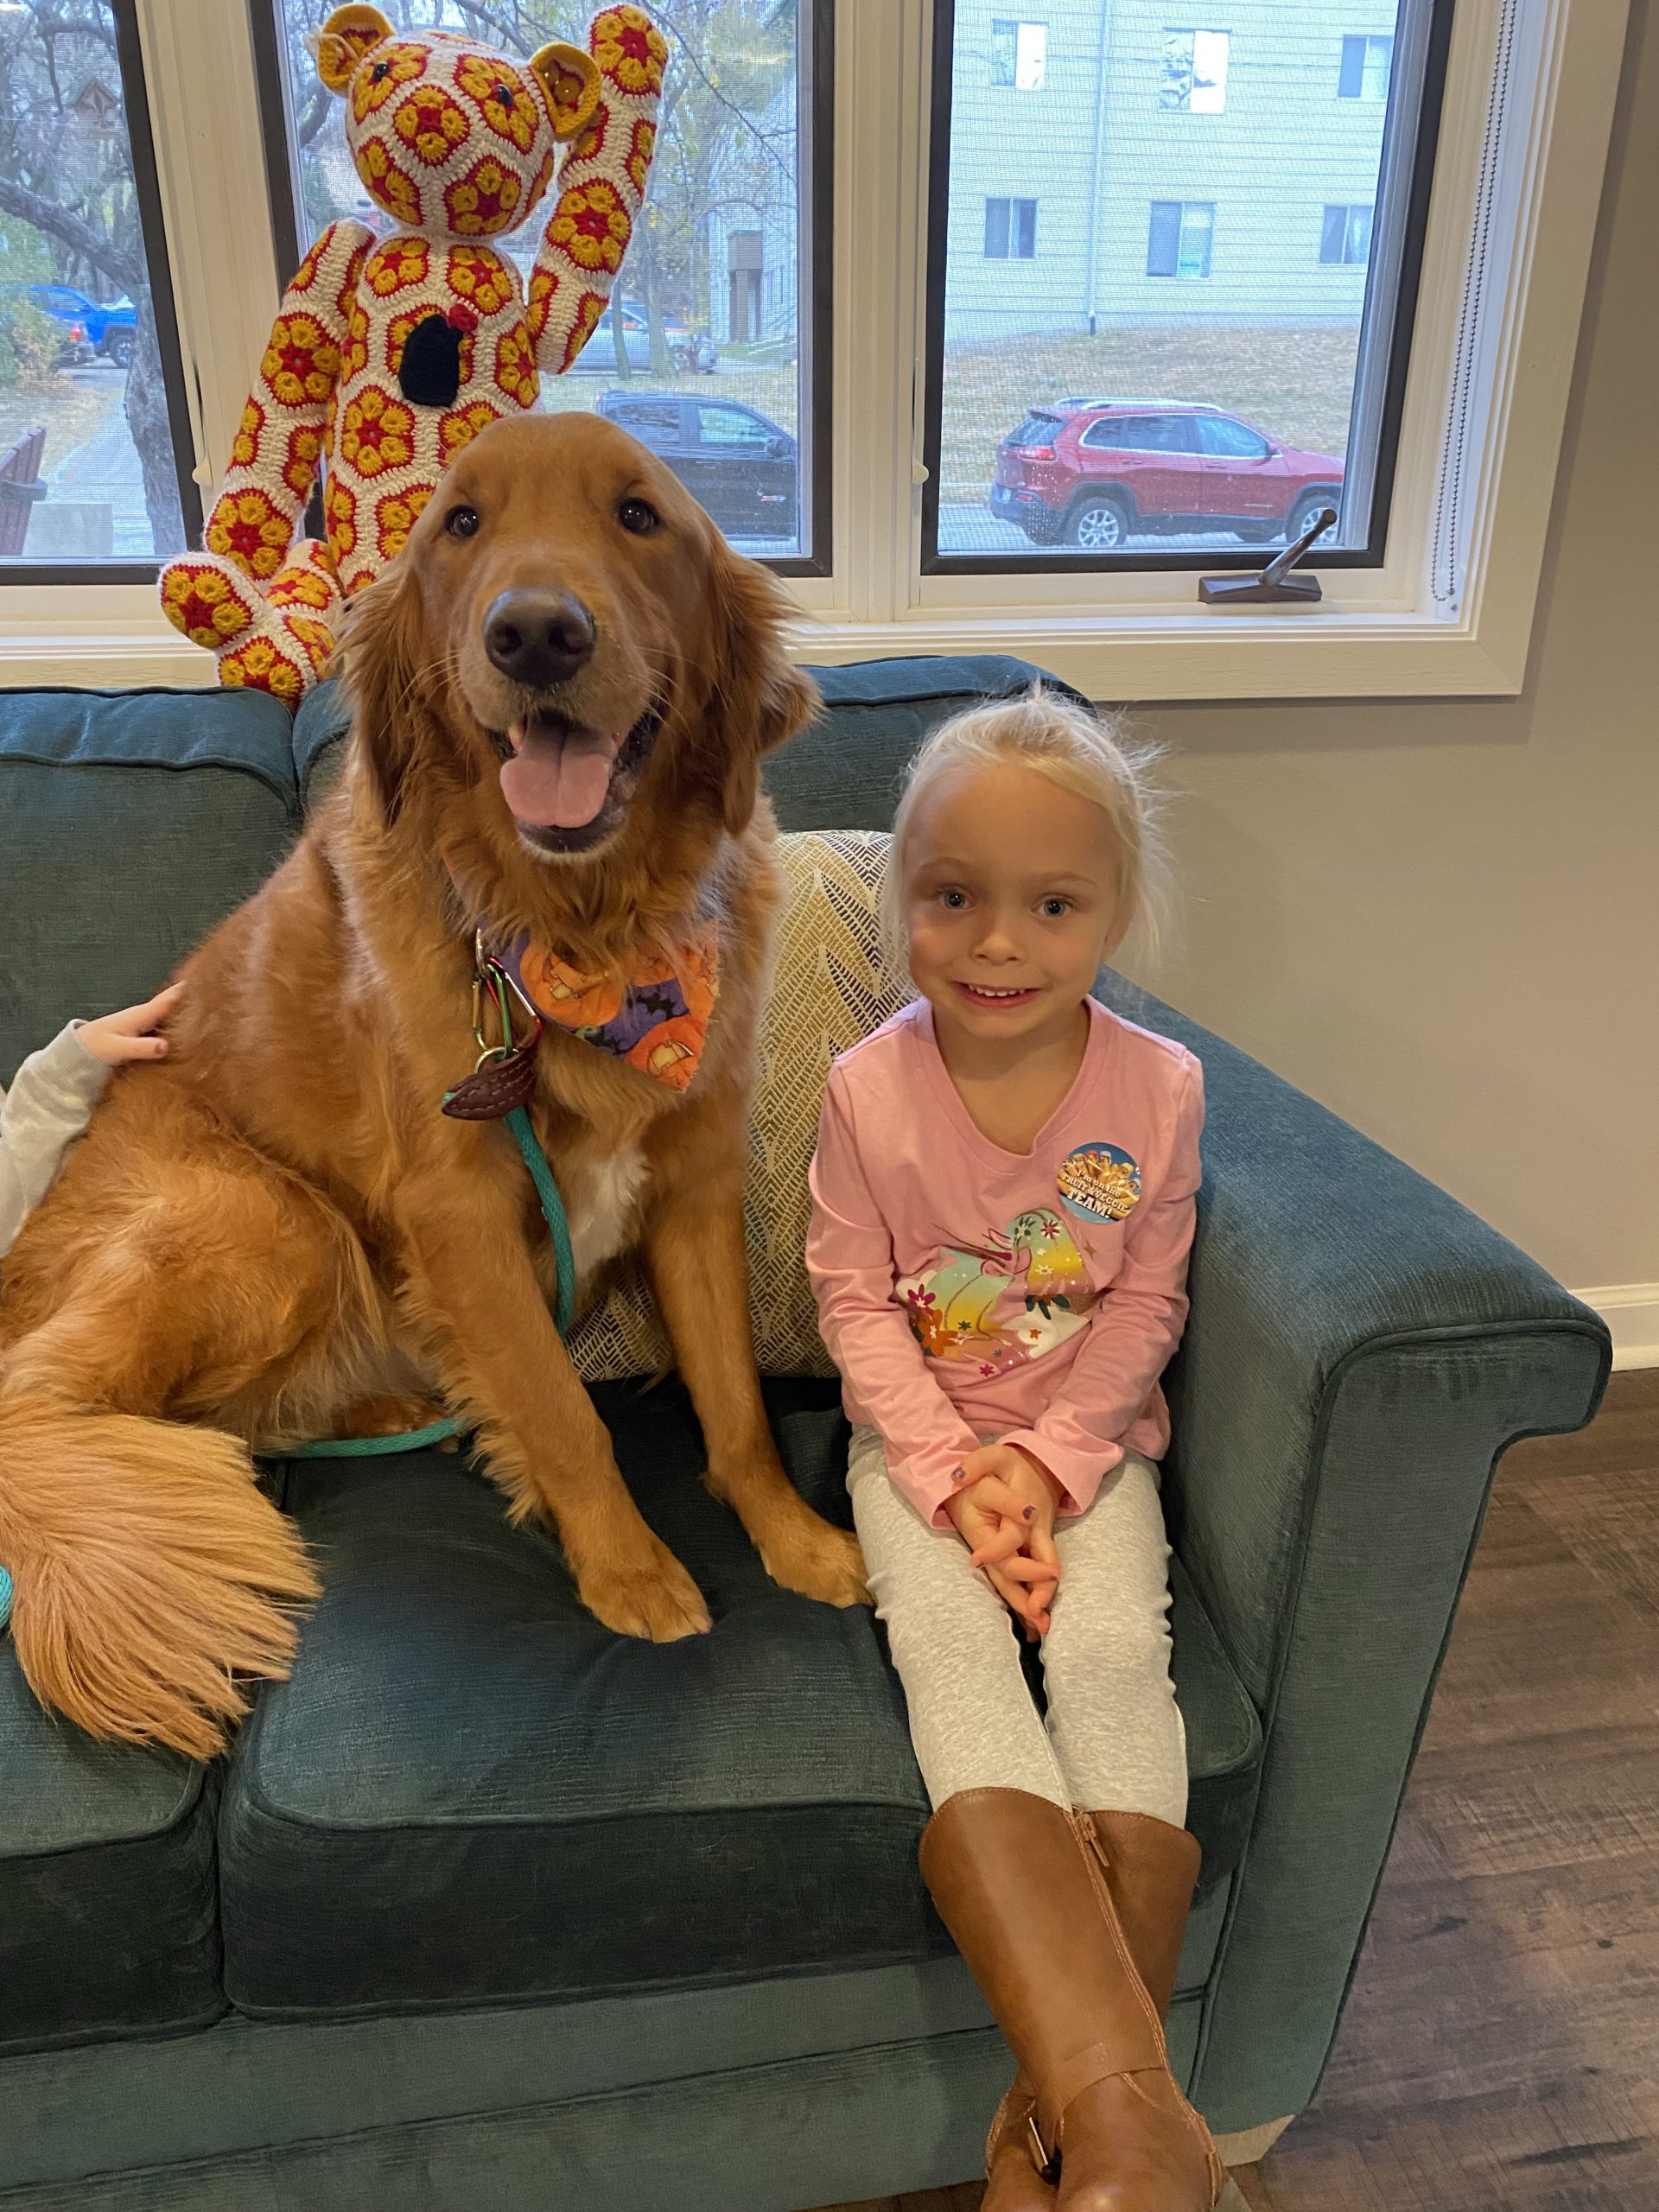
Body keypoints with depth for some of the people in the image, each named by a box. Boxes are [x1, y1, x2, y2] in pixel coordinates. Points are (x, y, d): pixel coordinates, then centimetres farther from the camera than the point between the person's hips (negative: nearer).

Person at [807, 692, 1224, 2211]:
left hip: (1087, 1440, 1)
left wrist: (1048, 1464, -13)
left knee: (1115, 1650, -22)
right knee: (952, 1650, -24)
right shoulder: (869, 1087, -10)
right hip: (920, 1441, 0)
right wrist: (956, 1476, -15)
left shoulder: (1159, 1088, -8)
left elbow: (1144, 1303, -3)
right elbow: (855, 1302, -7)